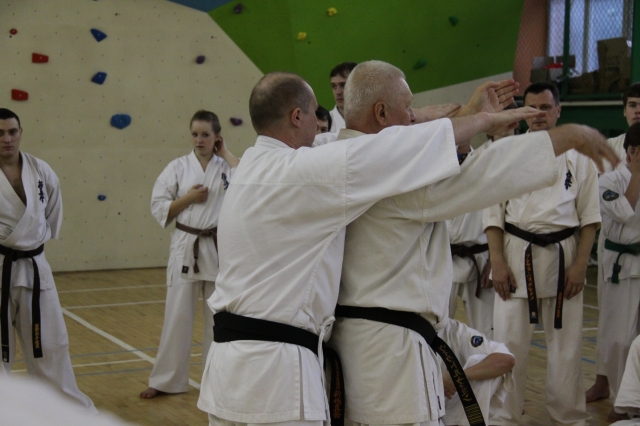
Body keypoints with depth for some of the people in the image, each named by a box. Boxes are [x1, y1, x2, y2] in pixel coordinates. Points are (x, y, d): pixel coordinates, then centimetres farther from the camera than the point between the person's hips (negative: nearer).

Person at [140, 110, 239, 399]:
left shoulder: (228, 167, 1)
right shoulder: (178, 167, 0)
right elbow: (159, 207, 0)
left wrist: (226, 154, -10)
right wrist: (188, 198, -14)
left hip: (219, 248, 0)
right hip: (186, 247, 0)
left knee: (218, 316, 11)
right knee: (178, 315, 4)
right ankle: (166, 380, 15)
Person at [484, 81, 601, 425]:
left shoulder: (578, 154, 3)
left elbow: (589, 214, 4)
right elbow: (494, 213, 3)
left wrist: (580, 264, -4)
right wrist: (497, 263, -5)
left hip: (562, 253, 0)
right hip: (517, 255, 0)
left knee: (566, 344, 7)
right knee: (509, 343, 1)